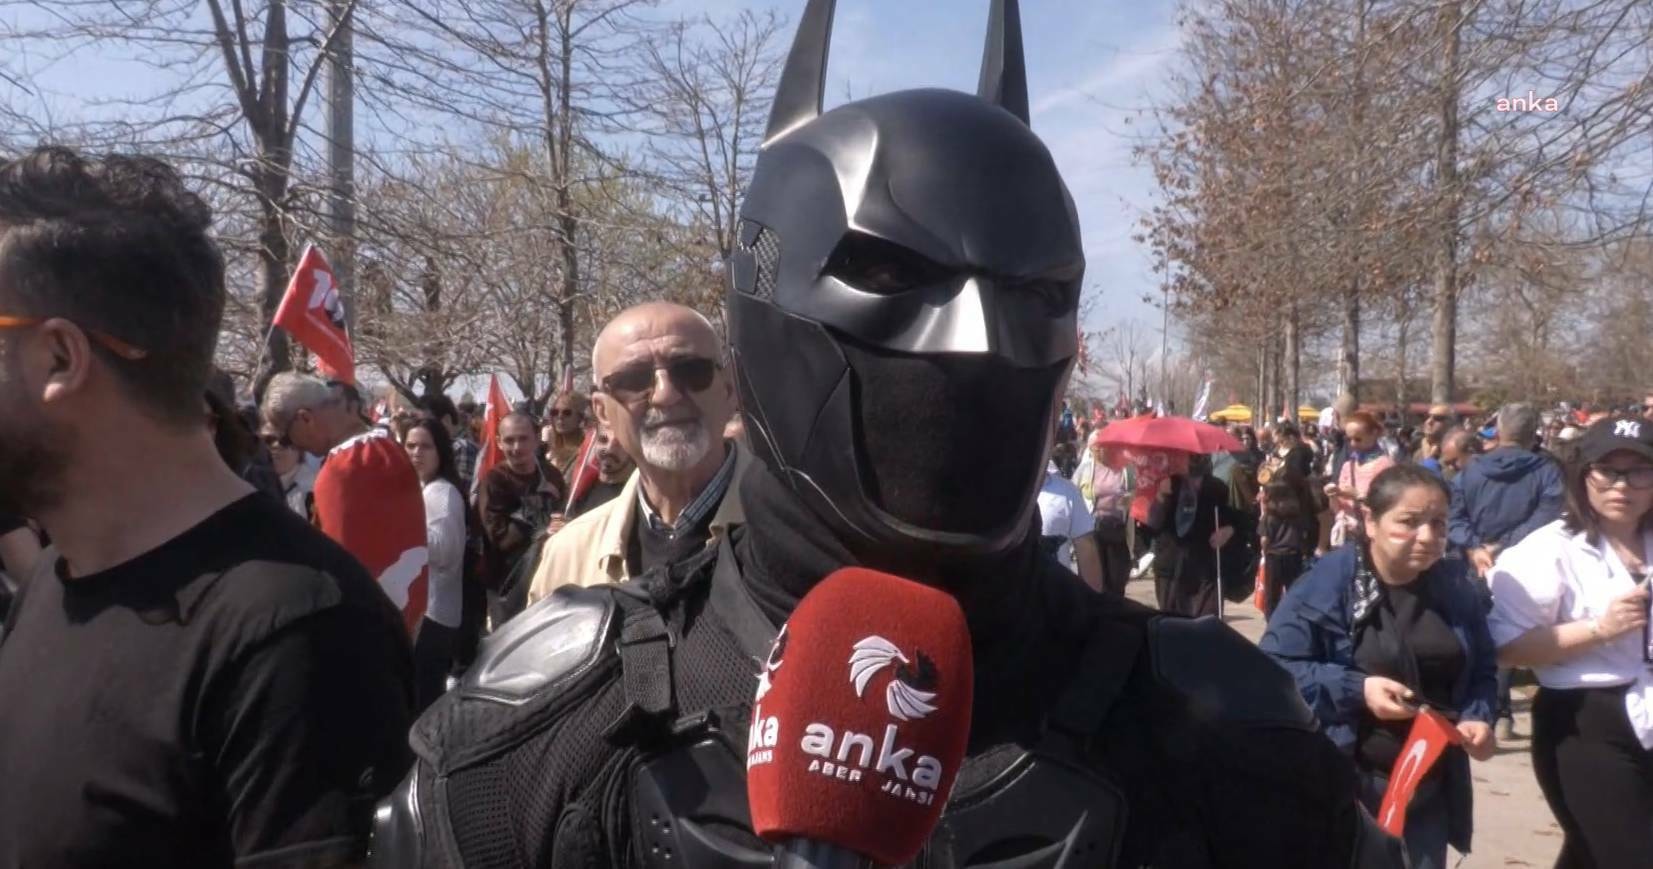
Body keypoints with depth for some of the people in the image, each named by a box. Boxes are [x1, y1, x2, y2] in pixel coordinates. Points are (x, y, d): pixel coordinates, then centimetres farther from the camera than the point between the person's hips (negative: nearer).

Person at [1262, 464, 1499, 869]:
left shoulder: (1458, 588, 2)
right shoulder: (1326, 582, -15)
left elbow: (1481, 669, 12)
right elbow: (1275, 667, -15)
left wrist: (1478, 716, -8)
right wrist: (1355, 689, -24)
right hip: (1343, 782, -5)